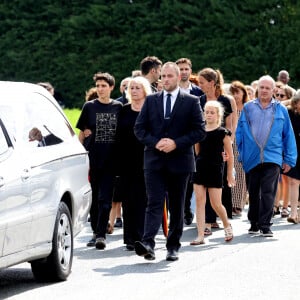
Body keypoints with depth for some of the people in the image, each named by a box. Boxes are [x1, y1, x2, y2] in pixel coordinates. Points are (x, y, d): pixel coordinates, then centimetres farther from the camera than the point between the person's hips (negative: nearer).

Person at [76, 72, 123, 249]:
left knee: (105, 199, -7)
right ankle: (96, 232, 18)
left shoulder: (118, 107, 4)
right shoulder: (89, 107, 4)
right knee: (94, 197, 7)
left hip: (110, 159, -1)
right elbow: (82, 133, 8)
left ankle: (101, 234, -9)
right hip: (93, 159, 1)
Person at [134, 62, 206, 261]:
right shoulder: (151, 101, 10)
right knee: (154, 203, -11)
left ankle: (173, 246, 15)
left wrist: (176, 143, -13)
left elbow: (200, 131, -2)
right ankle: (148, 243, -22)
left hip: (179, 160, -1)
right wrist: (155, 142, -10)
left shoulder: (191, 102, 3)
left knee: (177, 206, 7)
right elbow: (139, 128, 7)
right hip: (154, 160, 1)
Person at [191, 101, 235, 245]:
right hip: (200, 168, 3)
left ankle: (227, 225, 27)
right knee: (199, 202, -2)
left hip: (215, 170, -3)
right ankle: (200, 236, -3)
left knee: (216, 204, -2)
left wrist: (230, 174, 3)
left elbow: (230, 155, 2)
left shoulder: (223, 133, -3)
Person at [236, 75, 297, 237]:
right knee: (253, 193, 10)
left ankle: (265, 225, -6)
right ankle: (254, 223, 22)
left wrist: (289, 159, 5)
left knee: (268, 192, -8)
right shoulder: (248, 108, 8)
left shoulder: (280, 109, 6)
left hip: (272, 158, -2)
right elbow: (240, 133, 8)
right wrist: (240, 154, 0)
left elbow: (288, 135, 8)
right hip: (251, 158, 2)